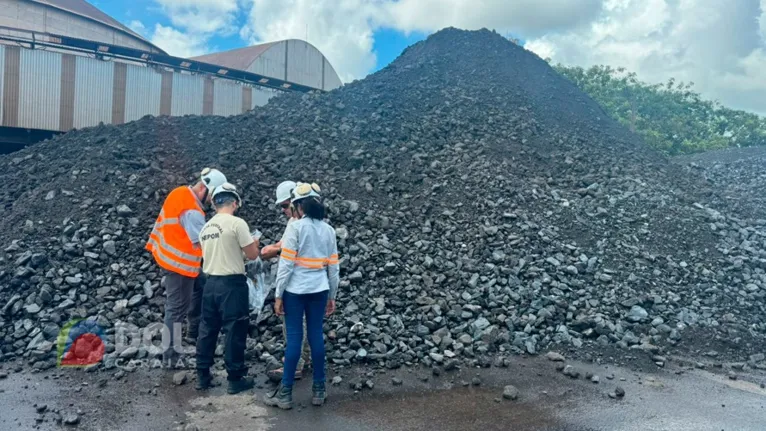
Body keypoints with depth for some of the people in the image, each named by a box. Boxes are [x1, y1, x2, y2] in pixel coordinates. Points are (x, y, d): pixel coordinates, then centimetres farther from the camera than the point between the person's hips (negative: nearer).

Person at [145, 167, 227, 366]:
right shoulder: (192, 212, -29)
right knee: (177, 308, 2)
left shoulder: (181, 192, -2)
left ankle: (195, 330, 35)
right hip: (179, 263, -10)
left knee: (200, 287, 23)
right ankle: (170, 354, 13)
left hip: (172, 257, 10)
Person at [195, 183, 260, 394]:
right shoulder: (237, 223, -12)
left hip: (211, 283, 7)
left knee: (208, 330, 14)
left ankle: (203, 376, 24)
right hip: (232, 284, -7)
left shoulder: (206, 227, 10)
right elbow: (252, 255, -8)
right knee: (235, 331, 2)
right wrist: (254, 242, 12)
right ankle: (235, 378, 10)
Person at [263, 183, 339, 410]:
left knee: (294, 337, 1)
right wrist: (332, 295, 16)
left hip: (295, 290, -4)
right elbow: (333, 266, 8)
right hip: (319, 290, 4)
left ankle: (285, 393, 10)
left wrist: (278, 295, -5)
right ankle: (318, 390, 18)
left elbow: (286, 264, -11)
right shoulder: (328, 230, 5)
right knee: (316, 336, 10)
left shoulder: (296, 227, -10)